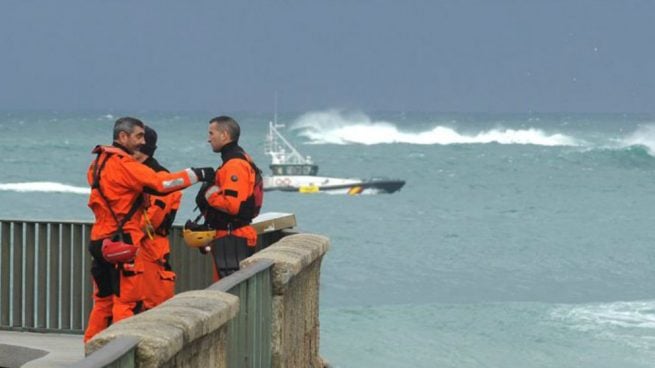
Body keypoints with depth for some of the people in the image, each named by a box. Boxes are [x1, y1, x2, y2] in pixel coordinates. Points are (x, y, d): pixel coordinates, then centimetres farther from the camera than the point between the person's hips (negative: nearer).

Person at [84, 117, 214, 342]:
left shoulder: (99, 163, 14)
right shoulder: (123, 164, -14)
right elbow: (160, 183, -20)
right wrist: (197, 174, -14)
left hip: (101, 242, 9)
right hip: (122, 244, -9)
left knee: (104, 301, 15)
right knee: (127, 302, -5)